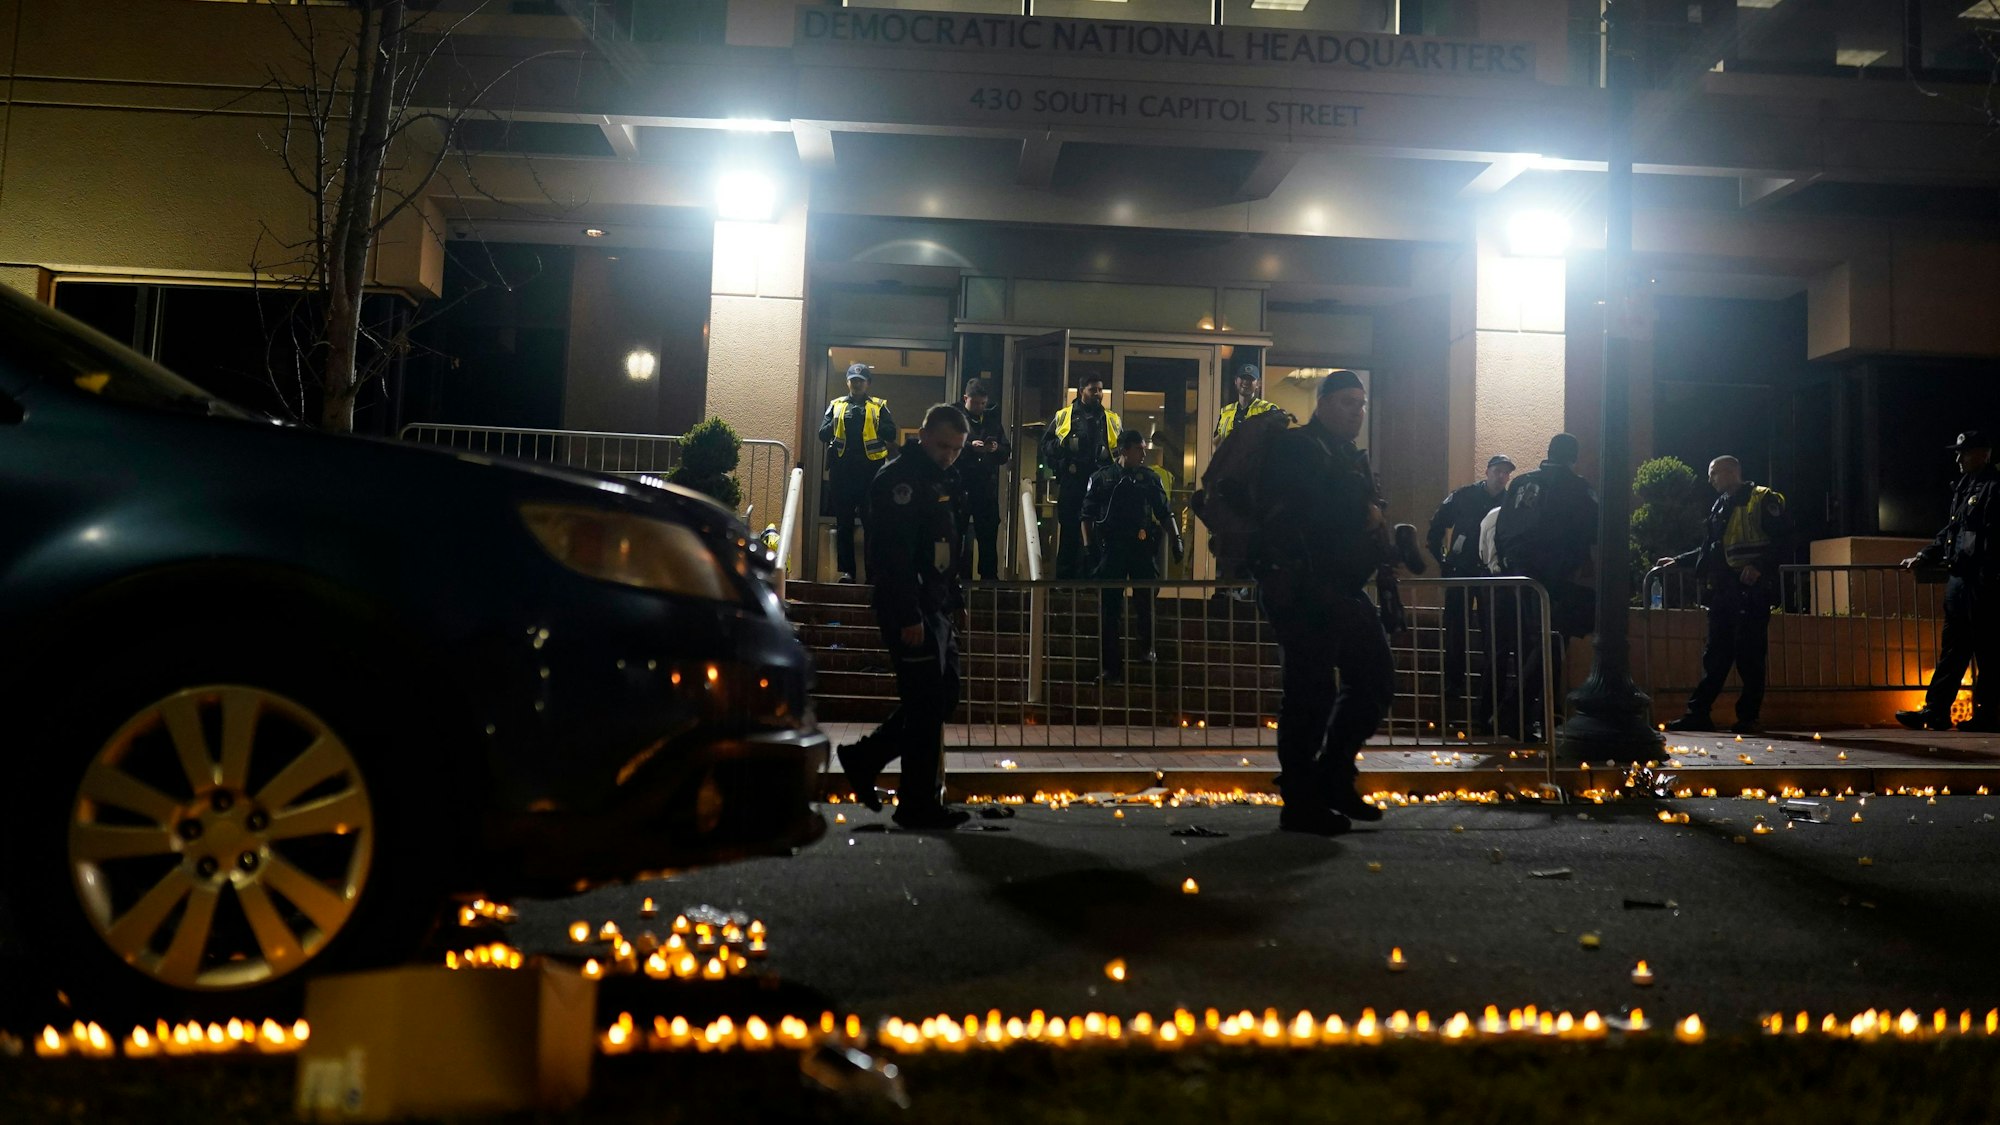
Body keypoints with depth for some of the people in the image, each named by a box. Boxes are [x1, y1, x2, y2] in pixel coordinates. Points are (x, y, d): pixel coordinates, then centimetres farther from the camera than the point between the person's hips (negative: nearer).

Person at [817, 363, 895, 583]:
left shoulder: (879, 406, 8)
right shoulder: (836, 405, 13)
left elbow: (891, 433, -3)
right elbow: (823, 434, 4)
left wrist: (872, 422, -14)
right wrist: (839, 421, -11)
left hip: (870, 470, -2)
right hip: (842, 470, 2)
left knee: (872, 521, -1)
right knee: (843, 522, 4)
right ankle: (846, 570, 8)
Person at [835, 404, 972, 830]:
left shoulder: (942, 479, 18)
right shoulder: (900, 478, -13)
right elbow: (894, 554, -22)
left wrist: (952, 600, 16)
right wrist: (909, 617, -26)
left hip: (936, 608, 10)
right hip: (910, 612, -10)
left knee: (943, 695, 14)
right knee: (928, 703, -6)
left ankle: (863, 757, 23)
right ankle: (919, 805, 2)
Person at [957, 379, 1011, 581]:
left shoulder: (993, 420, 13)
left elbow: (1007, 452, 12)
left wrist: (996, 448, -9)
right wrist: (969, 446, -23)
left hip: (987, 487, 3)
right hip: (960, 486, -3)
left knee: (988, 535, 6)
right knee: (956, 534, 3)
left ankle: (989, 578, 12)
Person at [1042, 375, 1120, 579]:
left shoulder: (1111, 420, 14)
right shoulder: (1064, 416, 8)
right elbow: (1046, 444, 7)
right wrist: (1063, 444, -11)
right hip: (1071, 484, -2)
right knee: (1069, 532, 2)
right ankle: (1065, 578, 7)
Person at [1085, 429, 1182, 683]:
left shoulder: (1150, 478, 8)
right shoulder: (1102, 478, 5)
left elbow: (1165, 513, 10)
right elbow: (1087, 516, 6)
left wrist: (1175, 539, 0)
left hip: (1143, 548, 1)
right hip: (1111, 548, 0)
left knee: (1146, 602, 4)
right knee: (1109, 609, 1)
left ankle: (1148, 648, 27)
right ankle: (1110, 666, 7)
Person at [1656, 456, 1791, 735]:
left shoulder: (1762, 500, -1)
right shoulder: (1719, 507, 23)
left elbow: (1782, 538, -11)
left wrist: (1761, 567, -21)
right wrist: (1678, 561, 25)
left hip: (1752, 590, -7)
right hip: (1723, 592, 7)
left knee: (1749, 655, -5)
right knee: (1715, 654, 5)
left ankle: (1748, 717, 1)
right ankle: (1698, 713, 5)